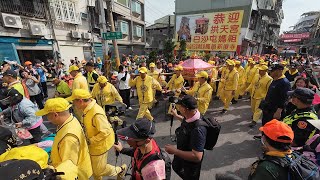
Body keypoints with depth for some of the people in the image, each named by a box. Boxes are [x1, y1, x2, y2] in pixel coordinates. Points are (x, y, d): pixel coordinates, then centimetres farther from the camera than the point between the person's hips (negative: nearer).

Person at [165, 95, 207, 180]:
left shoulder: (198, 129, -43)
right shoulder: (191, 116, -18)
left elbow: (197, 157, -38)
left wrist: (175, 151, -34)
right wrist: (176, 116, 11)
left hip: (190, 164, -7)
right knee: (176, 168, 33)